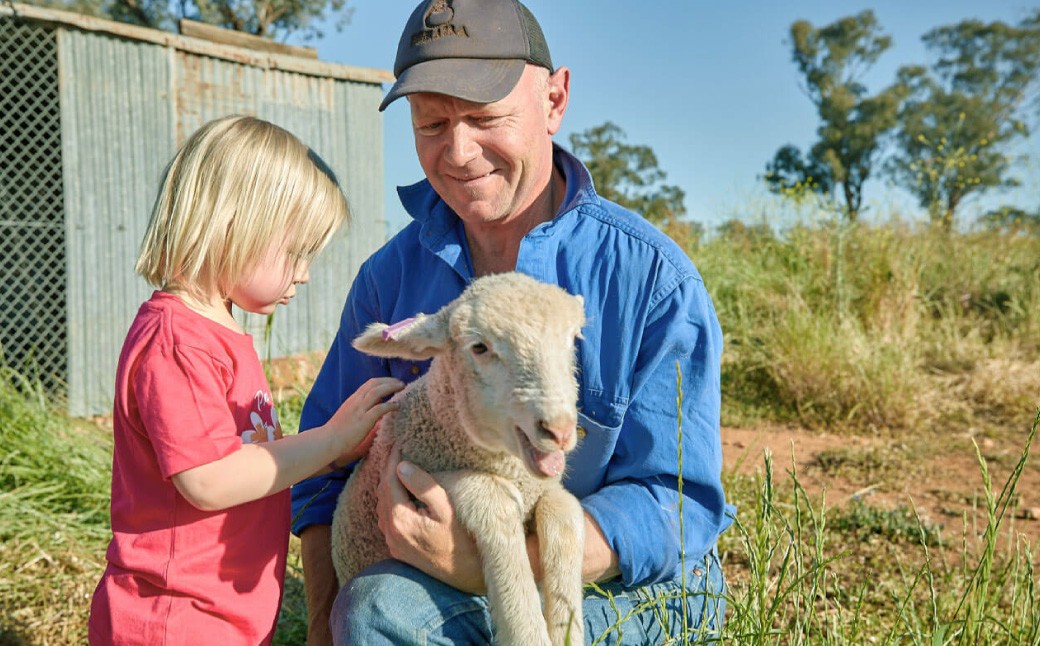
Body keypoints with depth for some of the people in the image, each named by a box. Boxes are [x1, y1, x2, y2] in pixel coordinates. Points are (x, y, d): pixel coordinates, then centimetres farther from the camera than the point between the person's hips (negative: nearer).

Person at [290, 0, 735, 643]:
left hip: (630, 590, -4)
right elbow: (326, 471, 6)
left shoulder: (654, 277, -14)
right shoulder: (391, 275, -1)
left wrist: (479, 566, -29)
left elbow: (676, 502, -17)